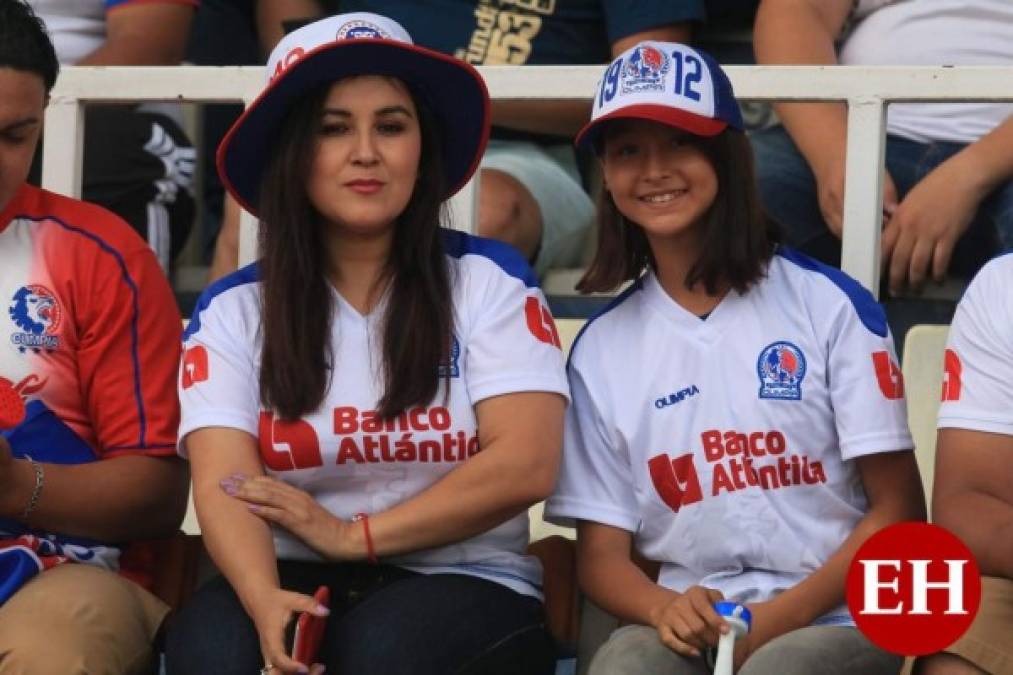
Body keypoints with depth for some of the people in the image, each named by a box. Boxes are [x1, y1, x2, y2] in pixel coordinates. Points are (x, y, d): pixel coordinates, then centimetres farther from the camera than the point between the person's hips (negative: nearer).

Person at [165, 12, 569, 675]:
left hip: (463, 585, -1)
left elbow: (524, 465, -9)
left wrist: (353, 534, -12)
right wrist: (265, 602, -30)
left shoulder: (488, 280, 2)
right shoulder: (234, 308, 5)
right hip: (299, 583, 1)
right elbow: (224, 487, -9)